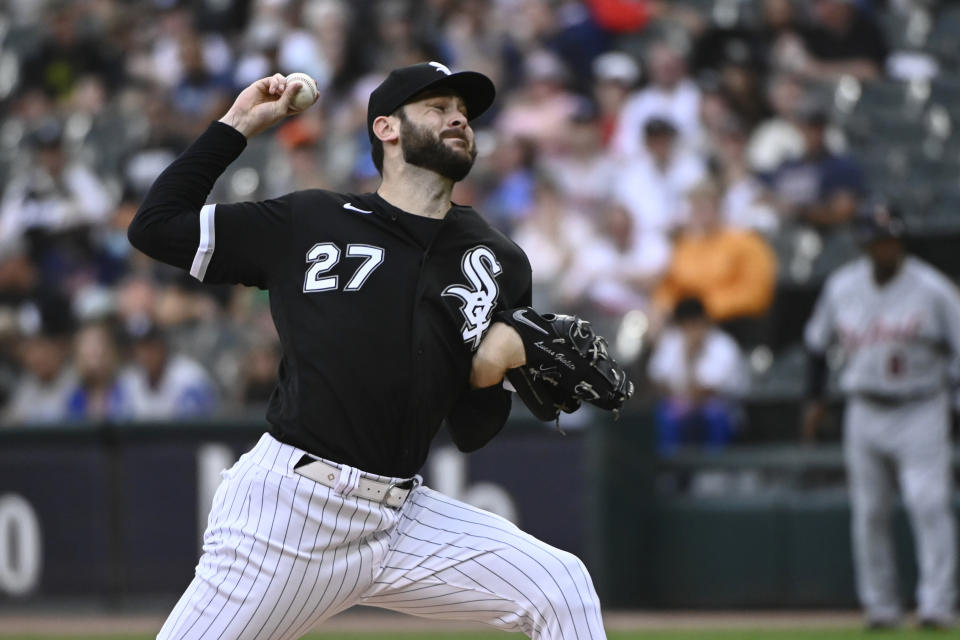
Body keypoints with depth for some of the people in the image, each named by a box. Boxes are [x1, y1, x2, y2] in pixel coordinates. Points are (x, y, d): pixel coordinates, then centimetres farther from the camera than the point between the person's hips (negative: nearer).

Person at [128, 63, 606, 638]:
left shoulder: (499, 264, 10)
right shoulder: (306, 223, 3)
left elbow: (471, 434, 12)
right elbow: (157, 225, 3)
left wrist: (490, 372, -10)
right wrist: (239, 125, 4)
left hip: (403, 519, 4)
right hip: (287, 506, -4)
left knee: (563, 588, -8)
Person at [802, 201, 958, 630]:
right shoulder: (841, 287, 3)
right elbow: (818, 341, 17)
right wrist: (814, 399, 12)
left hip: (921, 413, -4)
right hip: (865, 413, 4)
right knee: (869, 513, 5)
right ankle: (880, 606, 14)